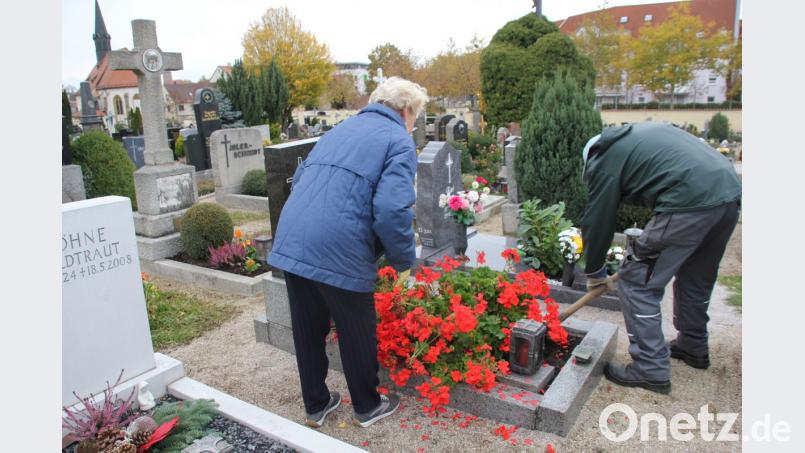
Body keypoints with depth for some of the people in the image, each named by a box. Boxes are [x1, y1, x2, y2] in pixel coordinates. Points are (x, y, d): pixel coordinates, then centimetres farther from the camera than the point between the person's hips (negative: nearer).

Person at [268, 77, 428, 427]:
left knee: (307, 331, 20)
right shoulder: (399, 141, -2)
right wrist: (404, 260, -1)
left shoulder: (339, 129, 21)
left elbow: (300, 178, 27)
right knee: (357, 334, 15)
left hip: (289, 243, 7)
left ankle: (315, 405, 39)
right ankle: (367, 407, 36)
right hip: (339, 254, -7)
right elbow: (392, 210, -17)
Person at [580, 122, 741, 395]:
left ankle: (651, 370, 7)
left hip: (690, 202, -9)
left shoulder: (605, 158, 6)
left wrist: (595, 272, 20)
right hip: (731, 192, 9)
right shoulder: (645, 133, 28)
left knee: (637, 281, 2)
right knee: (697, 279, 26)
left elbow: (598, 221, 6)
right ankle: (693, 347, 43)